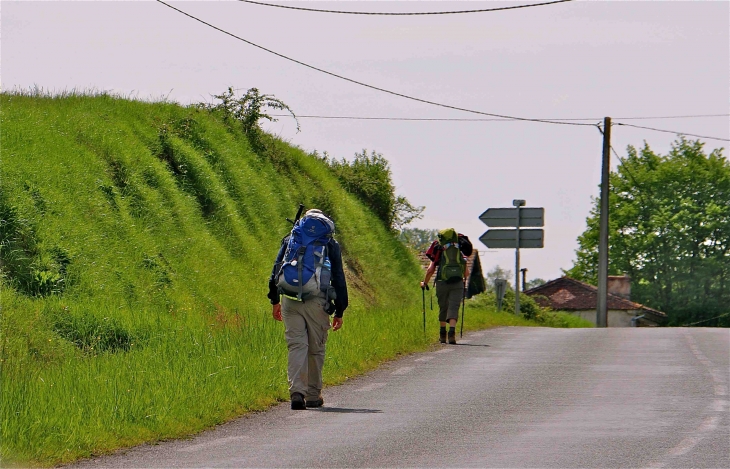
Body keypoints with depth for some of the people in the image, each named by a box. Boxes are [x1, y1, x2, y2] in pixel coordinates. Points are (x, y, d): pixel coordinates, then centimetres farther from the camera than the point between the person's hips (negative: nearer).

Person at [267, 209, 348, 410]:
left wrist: (275, 301, 19)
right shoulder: (330, 244, 10)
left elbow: (276, 271, 12)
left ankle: (297, 391, -18)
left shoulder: (290, 240, 14)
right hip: (317, 301, -1)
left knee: (296, 345, -2)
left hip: (290, 300, 1)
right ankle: (313, 396, 16)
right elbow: (338, 278, 8)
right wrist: (339, 311, 12)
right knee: (316, 348, 10)